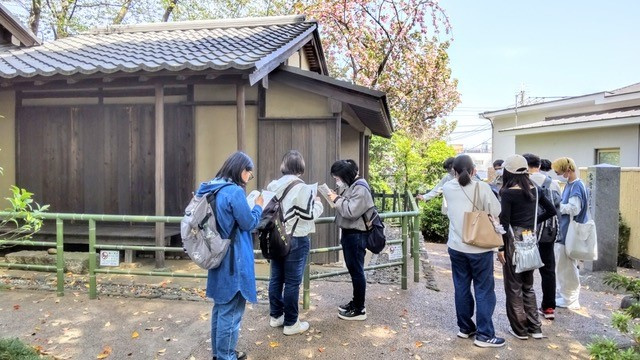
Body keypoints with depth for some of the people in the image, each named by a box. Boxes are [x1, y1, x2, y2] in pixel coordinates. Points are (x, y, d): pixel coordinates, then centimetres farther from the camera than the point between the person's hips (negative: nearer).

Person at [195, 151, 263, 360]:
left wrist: (251, 207, 13)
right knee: (231, 310, 3)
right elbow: (249, 223, -13)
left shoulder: (213, 190, 8)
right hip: (234, 260, -9)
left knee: (221, 306, 19)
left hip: (219, 257, 9)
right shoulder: (235, 191, -20)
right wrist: (258, 206, 3)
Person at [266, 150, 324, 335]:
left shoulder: (272, 186, 3)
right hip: (296, 240, -6)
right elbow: (308, 215, -16)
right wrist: (318, 203, 2)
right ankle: (291, 323, 11)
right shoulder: (302, 188, -17)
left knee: (276, 278, 15)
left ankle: (275, 316, 28)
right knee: (292, 282, 2)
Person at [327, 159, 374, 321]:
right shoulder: (349, 186, 12)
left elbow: (351, 211, -26)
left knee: (357, 271, -2)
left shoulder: (360, 189, -18)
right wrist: (336, 197, 3)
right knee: (352, 269, 17)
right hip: (348, 233, 10)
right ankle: (356, 302, 31)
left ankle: (360, 310, 8)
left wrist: (337, 200, -17)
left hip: (356, 235, -10)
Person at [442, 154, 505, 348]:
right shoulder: (482, 187, -12)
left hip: (456, 247, 4)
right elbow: (497, 213, -8)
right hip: (480, 248, -4)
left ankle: (465, 327, 26)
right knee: (484, 291, 6)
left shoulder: (447, 188, 0)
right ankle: (484, 335, 11)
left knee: (461, 288, 14)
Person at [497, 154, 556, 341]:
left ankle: (520, 329, 16)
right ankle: (535, 328, 22)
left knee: (514, 286, 7)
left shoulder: (508, 193, -14)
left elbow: (504, 222, -16)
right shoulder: (535, 190, 4)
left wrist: (501, 247, -11)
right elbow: (551, 211, 13)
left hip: (514, 240, -6)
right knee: (528, 285, 19)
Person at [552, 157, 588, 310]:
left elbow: (573, 209, -27)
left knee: (567, 267, 3)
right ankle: (562, 294, 31)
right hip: (563, 233, 9)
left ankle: (570, 299, 16)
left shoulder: (577, 186, -18)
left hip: (570, 235, -9)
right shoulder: (569, 185, 11)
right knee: (561, 266, 18)